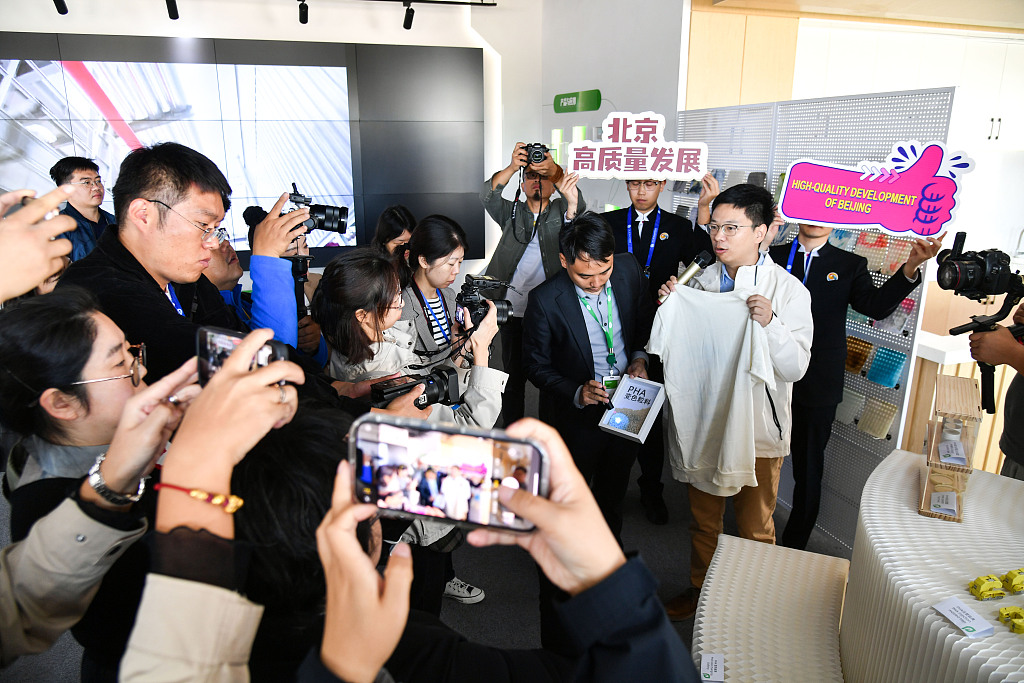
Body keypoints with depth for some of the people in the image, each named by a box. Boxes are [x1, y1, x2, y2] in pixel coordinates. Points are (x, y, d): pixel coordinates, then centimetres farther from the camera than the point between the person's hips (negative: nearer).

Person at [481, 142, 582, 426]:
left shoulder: (562, 210, 9)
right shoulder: (511, 212, 12)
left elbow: (576, 201, -13)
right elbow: (488, 194, -6)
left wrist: (553, 169, -31)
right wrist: (512, 167, -24)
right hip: (514, 311, 1)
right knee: (513, 377, 10)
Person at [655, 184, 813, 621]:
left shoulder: (789, 291, -12)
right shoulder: (700, 282, 1)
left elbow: (796, 368, -14)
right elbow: (679, 349, 8)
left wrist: (770, 323, -29)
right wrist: (670, 306, -8)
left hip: (756, 429, -4)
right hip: (703, 422, 4)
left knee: (755, 528, 14)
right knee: (703, 520, 21)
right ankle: (700, 590, 43)